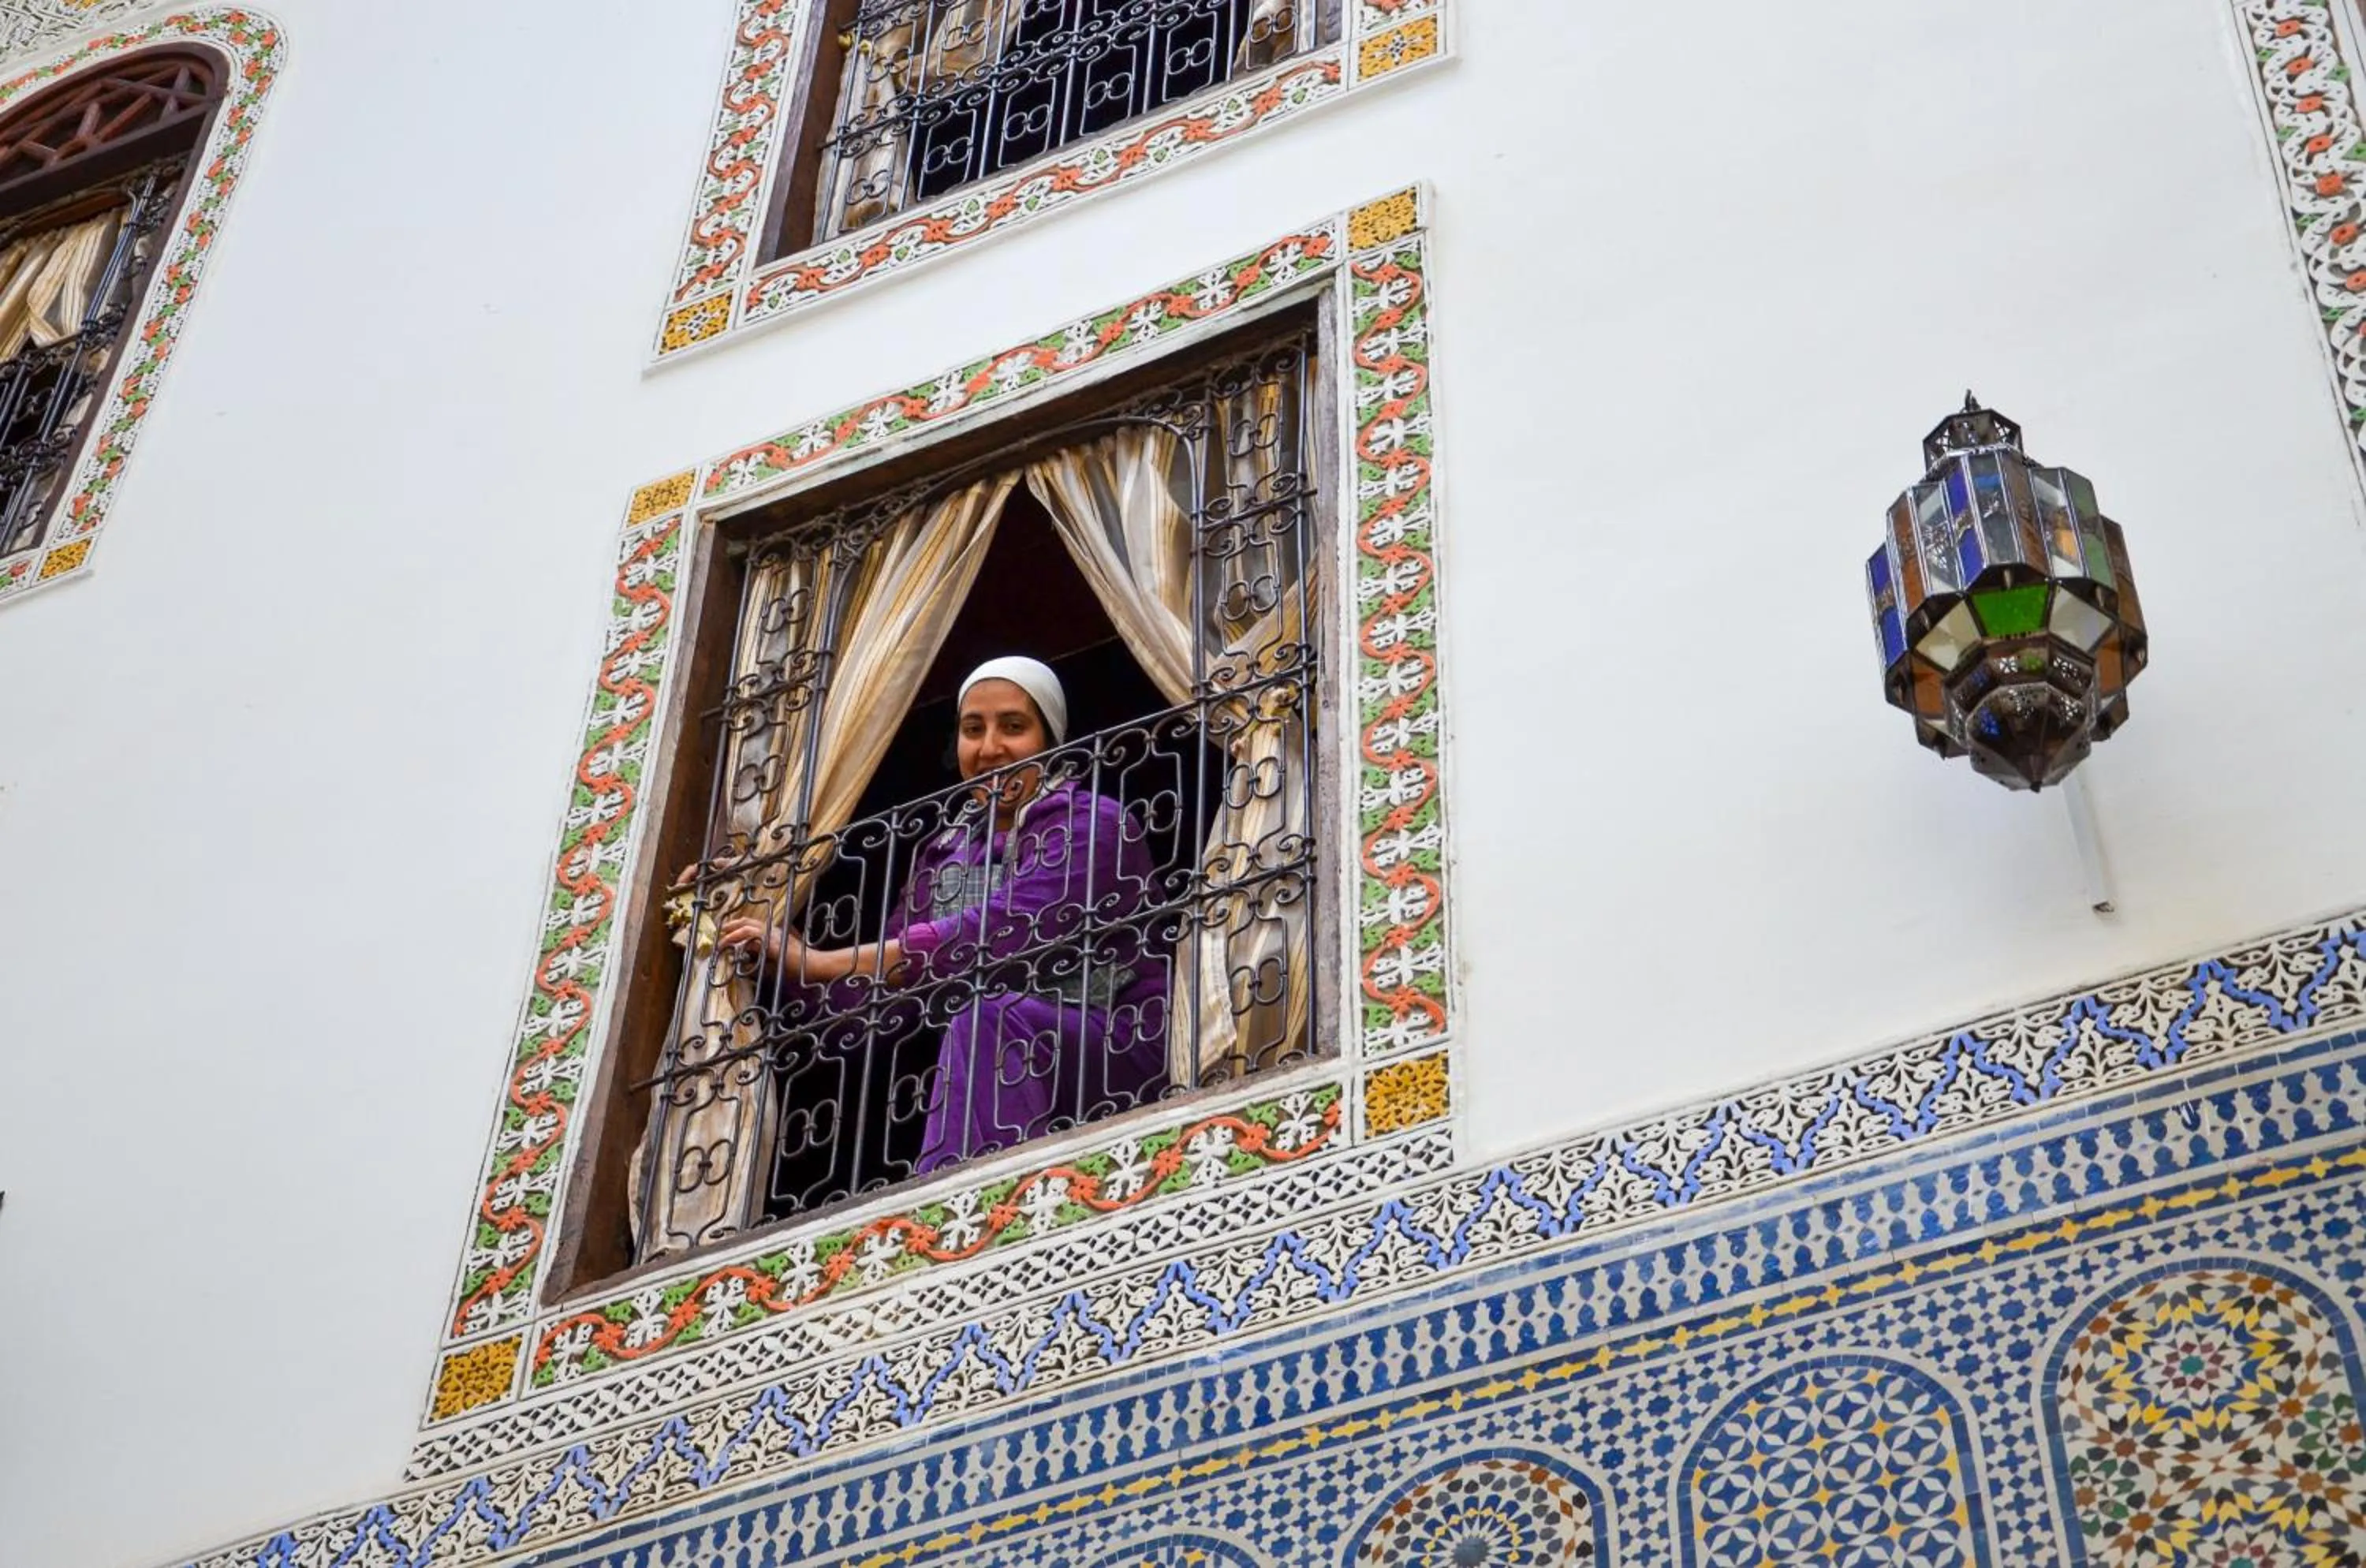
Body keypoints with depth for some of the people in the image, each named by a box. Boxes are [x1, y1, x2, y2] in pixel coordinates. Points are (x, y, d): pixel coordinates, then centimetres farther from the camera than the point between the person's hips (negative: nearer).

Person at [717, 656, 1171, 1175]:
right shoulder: (945, 851, 16)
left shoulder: (1092, 825, -4)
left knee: (988, 1021, -31)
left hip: (1114, 1052, -5)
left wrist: (816, 962, -17)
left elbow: (994, 936, -18)